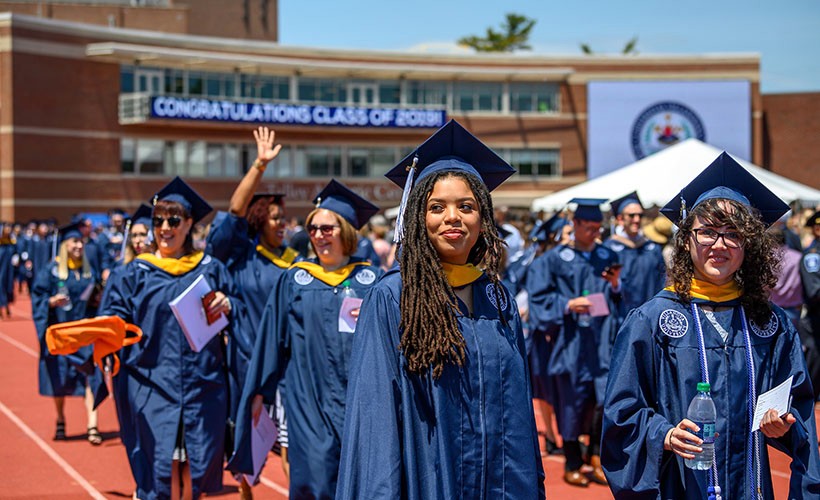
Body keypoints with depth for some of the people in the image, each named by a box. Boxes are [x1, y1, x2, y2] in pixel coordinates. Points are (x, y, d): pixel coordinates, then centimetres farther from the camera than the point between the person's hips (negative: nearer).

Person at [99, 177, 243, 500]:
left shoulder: (210, 269, 9)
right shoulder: (137, 272, 7)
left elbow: (240, 314, 9)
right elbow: (115, 316, 1)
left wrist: (227, 305, -13)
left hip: (202, 387, 1)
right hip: (153, 386, -1)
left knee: (195, 474, 2)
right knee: (163, 467, -5)